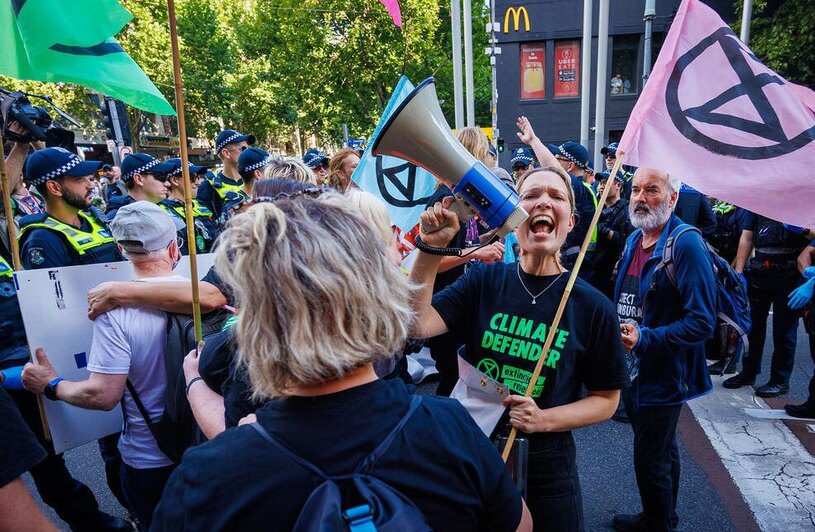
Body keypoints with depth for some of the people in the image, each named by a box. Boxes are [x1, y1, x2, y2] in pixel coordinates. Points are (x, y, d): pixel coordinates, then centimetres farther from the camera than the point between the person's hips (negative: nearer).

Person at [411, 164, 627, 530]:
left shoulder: (594, 307, -10)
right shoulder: (484, 280, -6)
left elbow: (606, 400, -2)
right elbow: (419, 325, -18)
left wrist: (544, 419, -18)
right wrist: (431, 248, -29)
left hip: (546, 463, -1)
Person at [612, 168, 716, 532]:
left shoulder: (687, 245, -19)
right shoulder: (634, 240, 7)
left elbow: (702, 322, -24)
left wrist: (646, 337, -31)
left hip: (663, 376, -8)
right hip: (633, 369, 8)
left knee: (651, 463, 4)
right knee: (661, 453, 25)